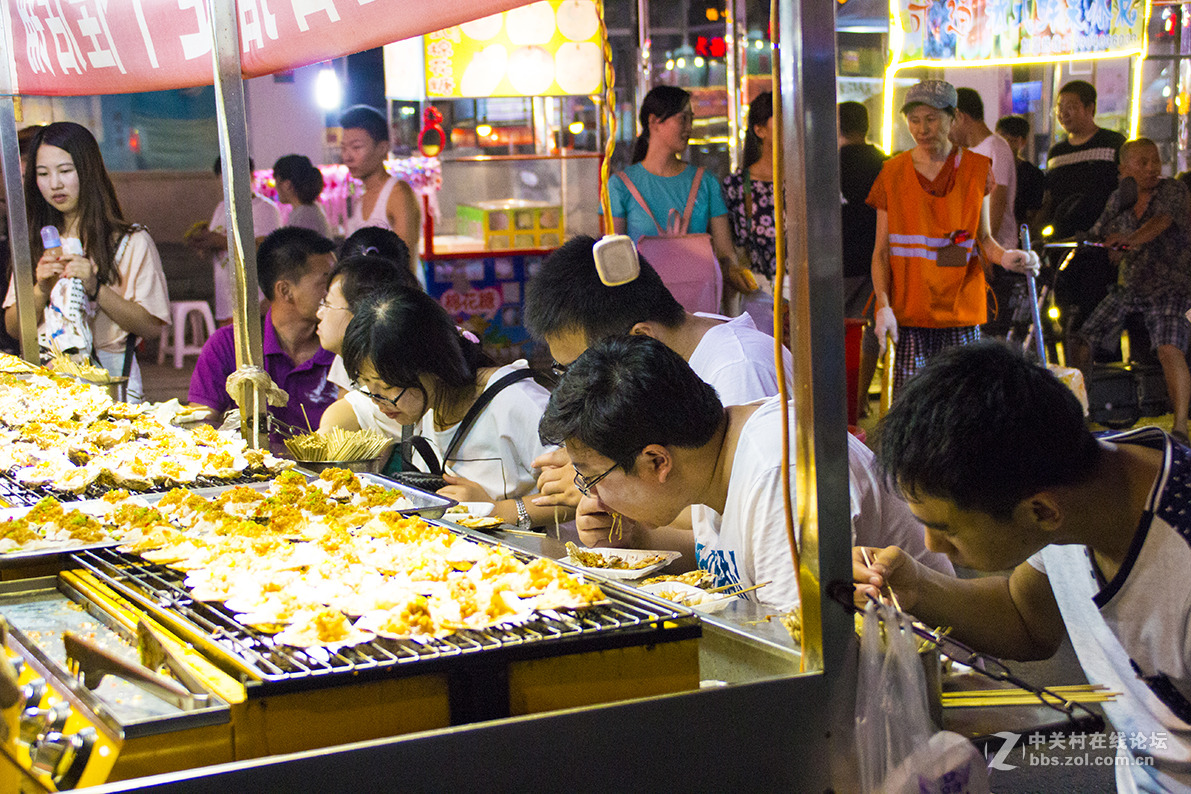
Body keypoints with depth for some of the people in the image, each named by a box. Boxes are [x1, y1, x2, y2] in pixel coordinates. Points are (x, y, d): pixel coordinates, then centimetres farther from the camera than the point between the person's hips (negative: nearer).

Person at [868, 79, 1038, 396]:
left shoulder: (975, 169, 7)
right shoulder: (893, 173, 4)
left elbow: (983, 237, 11)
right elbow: (881, 251, 4)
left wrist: (1004, 256, -11)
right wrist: (883, 305, -8)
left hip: (961, 306, 1)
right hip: (909, 309, 0)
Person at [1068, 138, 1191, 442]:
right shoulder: (1119, 199, 7)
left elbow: (1161, 222, -26)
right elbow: (1095, 236, 15)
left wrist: (1129, 239, -45)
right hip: (1128, 287, 5)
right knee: (1081, 343, -4)